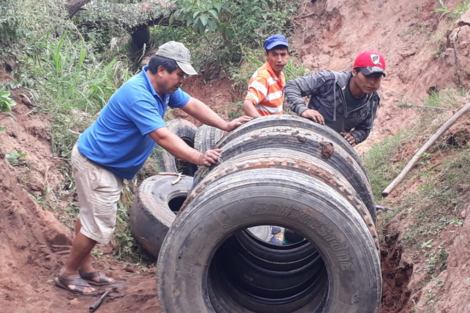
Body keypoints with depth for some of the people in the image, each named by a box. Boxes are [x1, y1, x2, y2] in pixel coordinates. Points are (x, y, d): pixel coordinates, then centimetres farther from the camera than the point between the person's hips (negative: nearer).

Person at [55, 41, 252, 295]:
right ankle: (68, 274, 14)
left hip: (110, 163, 10)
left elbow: (193, 105, 6)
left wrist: (226, 126, -2)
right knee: (99, 224, -3)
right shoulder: (137, 95, -32)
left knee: (93, 217, 19)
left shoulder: (163, 87, -3)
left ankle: (84, 267, 34)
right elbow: (162, 137, -37)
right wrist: (198, 158, -42)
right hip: (94, 163, -10)